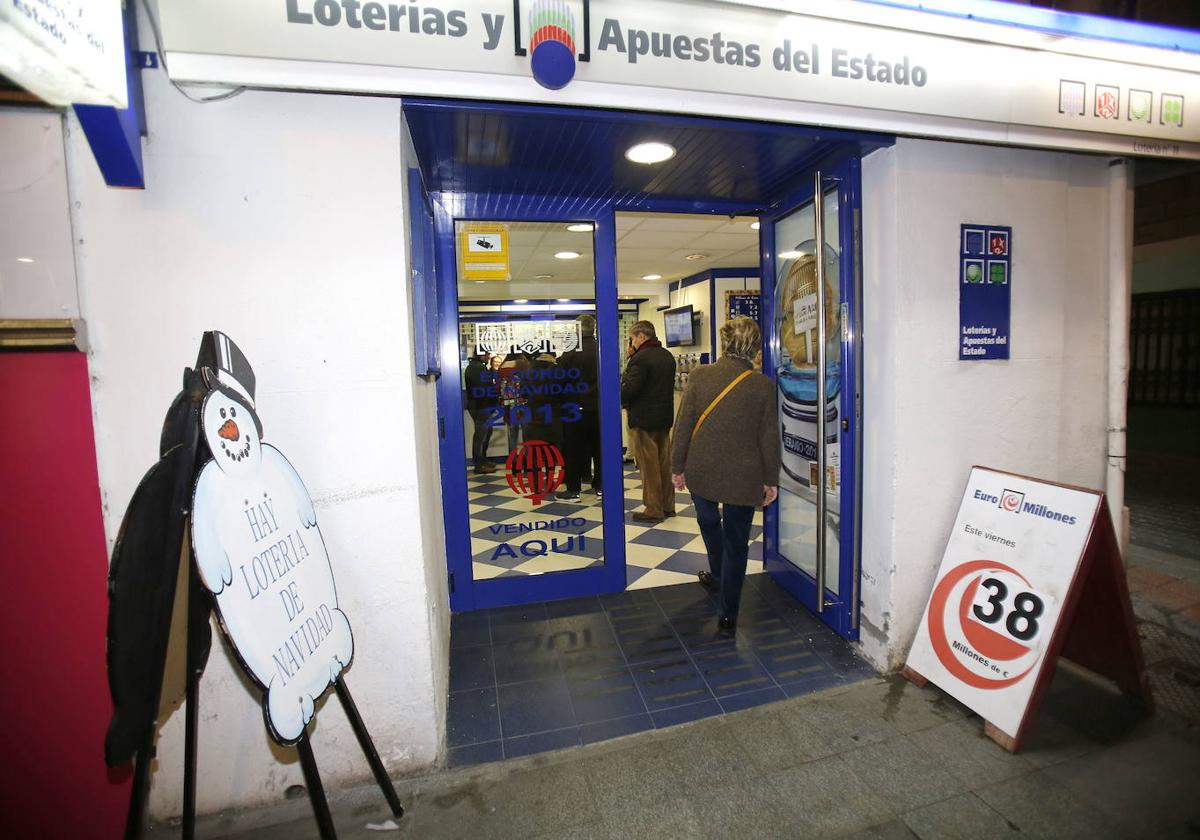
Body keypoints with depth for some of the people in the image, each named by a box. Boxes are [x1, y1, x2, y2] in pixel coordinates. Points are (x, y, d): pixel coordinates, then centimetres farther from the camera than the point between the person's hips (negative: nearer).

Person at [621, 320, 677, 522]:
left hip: (643, 419, -8)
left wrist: (618, 399, -5)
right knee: (664, 462, 15)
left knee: (648, 466, 1)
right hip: (665, 417, 8)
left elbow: (629, 389, -22)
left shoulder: (641, 358, -17)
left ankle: (653, 509, 8)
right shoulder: (668, 356, 11)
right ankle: (667, 505, 24)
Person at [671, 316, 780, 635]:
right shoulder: (763, 385, -10)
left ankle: (718, 576, 50)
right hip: (744, 476, -1)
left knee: (709, 520, 28)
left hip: (702, 470, 1)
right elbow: (769, 437, -4)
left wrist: (677, 466, 5)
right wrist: (771, 479, 7)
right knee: (736, 542, 10)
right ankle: (727, 616, 16)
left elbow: (683, 425, -6)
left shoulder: (700, 375, -10)